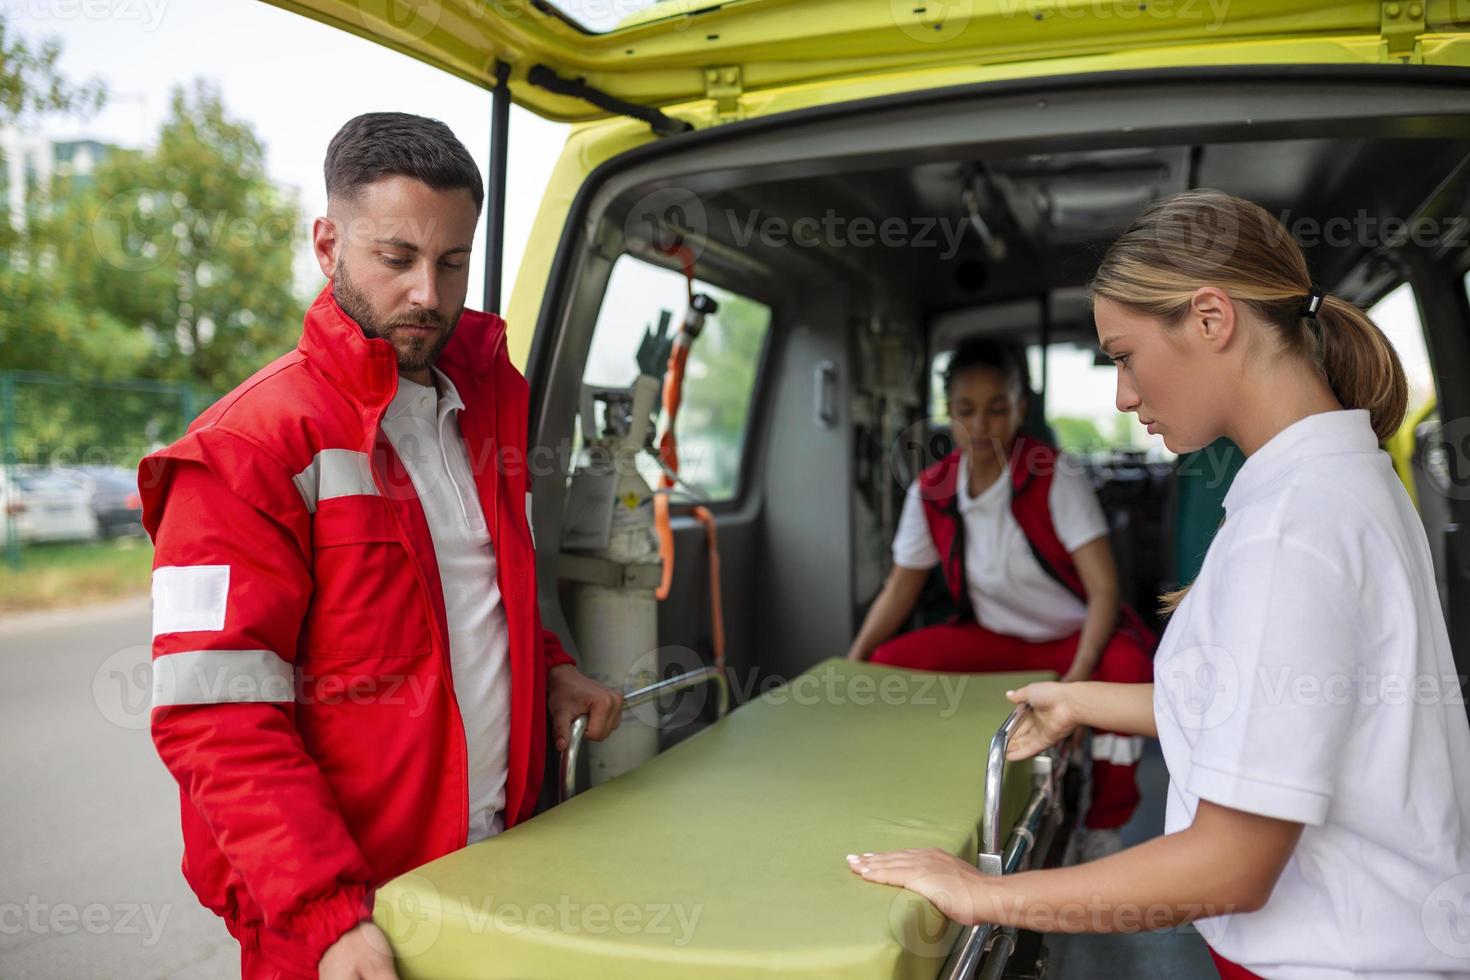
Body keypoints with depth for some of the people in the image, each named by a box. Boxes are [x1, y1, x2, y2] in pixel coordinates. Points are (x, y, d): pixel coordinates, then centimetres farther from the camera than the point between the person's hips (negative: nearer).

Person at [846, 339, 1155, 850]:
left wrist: (1080, 673, -37)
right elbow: (901, 587, 0)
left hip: (1075, 636, -3)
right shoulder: (931, 492, -9)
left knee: (1126, 668, -35)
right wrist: (851, 664, -11)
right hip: (994, 637, 4)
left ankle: (1103, 831, -13)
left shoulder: (1056, 477, -18)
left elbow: (1103, 584, -23)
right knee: (889, 664, -16)